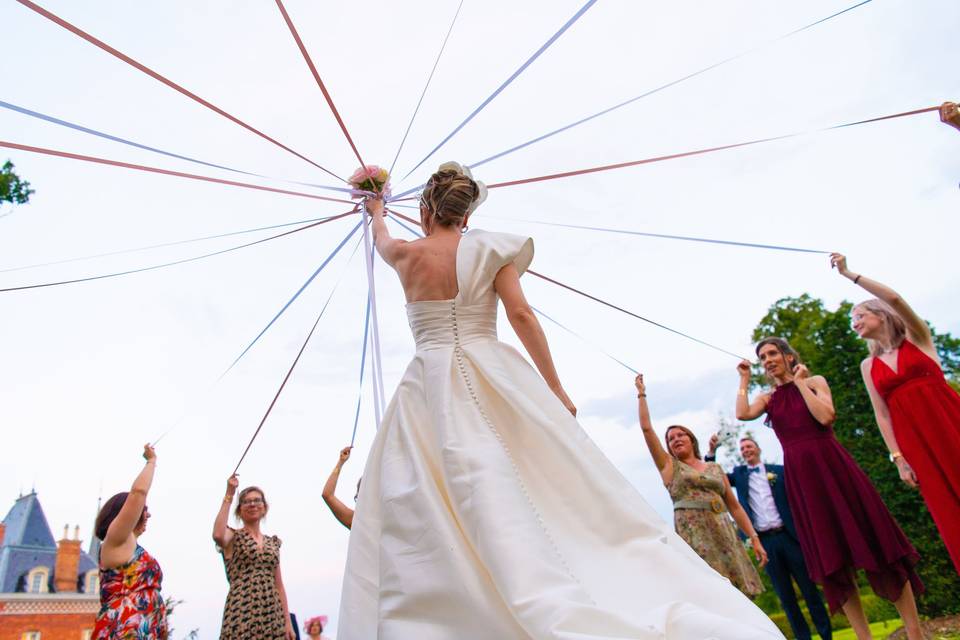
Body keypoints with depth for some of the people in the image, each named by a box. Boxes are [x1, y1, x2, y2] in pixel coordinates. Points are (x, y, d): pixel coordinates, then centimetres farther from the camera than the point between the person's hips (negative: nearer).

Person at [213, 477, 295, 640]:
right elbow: (218, 535, -24)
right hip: (242, 614, -4)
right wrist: (229, 495, -16)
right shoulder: (233, 537, 2)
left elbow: (278, 585, 13)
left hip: (272, 615, 4)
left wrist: (287, 621, 4)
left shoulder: (273, 542, 14)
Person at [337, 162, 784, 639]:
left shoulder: (407, 255, 10)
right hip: (493, 376, 0)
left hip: (430, 388, 1)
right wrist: (555, 388, 0)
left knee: (426, 521, 0)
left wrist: (377, 212, 57)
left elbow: (381, 238, 34)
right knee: (553, 494, 1)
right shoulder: (487, 247, 5)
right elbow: (521, 315, -4)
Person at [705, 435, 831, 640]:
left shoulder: (779, 471, 7)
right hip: (764, 540, 1)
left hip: (788, 535, -1)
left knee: (809, 587, 5)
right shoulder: (738, 474, 12)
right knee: (784, 594, 6)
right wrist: (711, 452, -7)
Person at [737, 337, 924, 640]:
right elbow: (742, 414, -8)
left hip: (831, 465, -3)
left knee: (875, 544, 1)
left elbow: (825, 416, -13)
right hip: (799, 478, 3)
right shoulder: (767, 398, 11)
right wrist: (744, 380, 2)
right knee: (830, 559, 5)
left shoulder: (815, 381, 5)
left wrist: (799, 382, -6)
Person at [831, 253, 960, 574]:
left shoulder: (916, 337, 6)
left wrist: (848, 274, -12)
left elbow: (895, 299, -14)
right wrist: (899, 459, -4)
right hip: (914, 441, 3)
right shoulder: (869, 365, 13)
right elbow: (882, 414, 6)